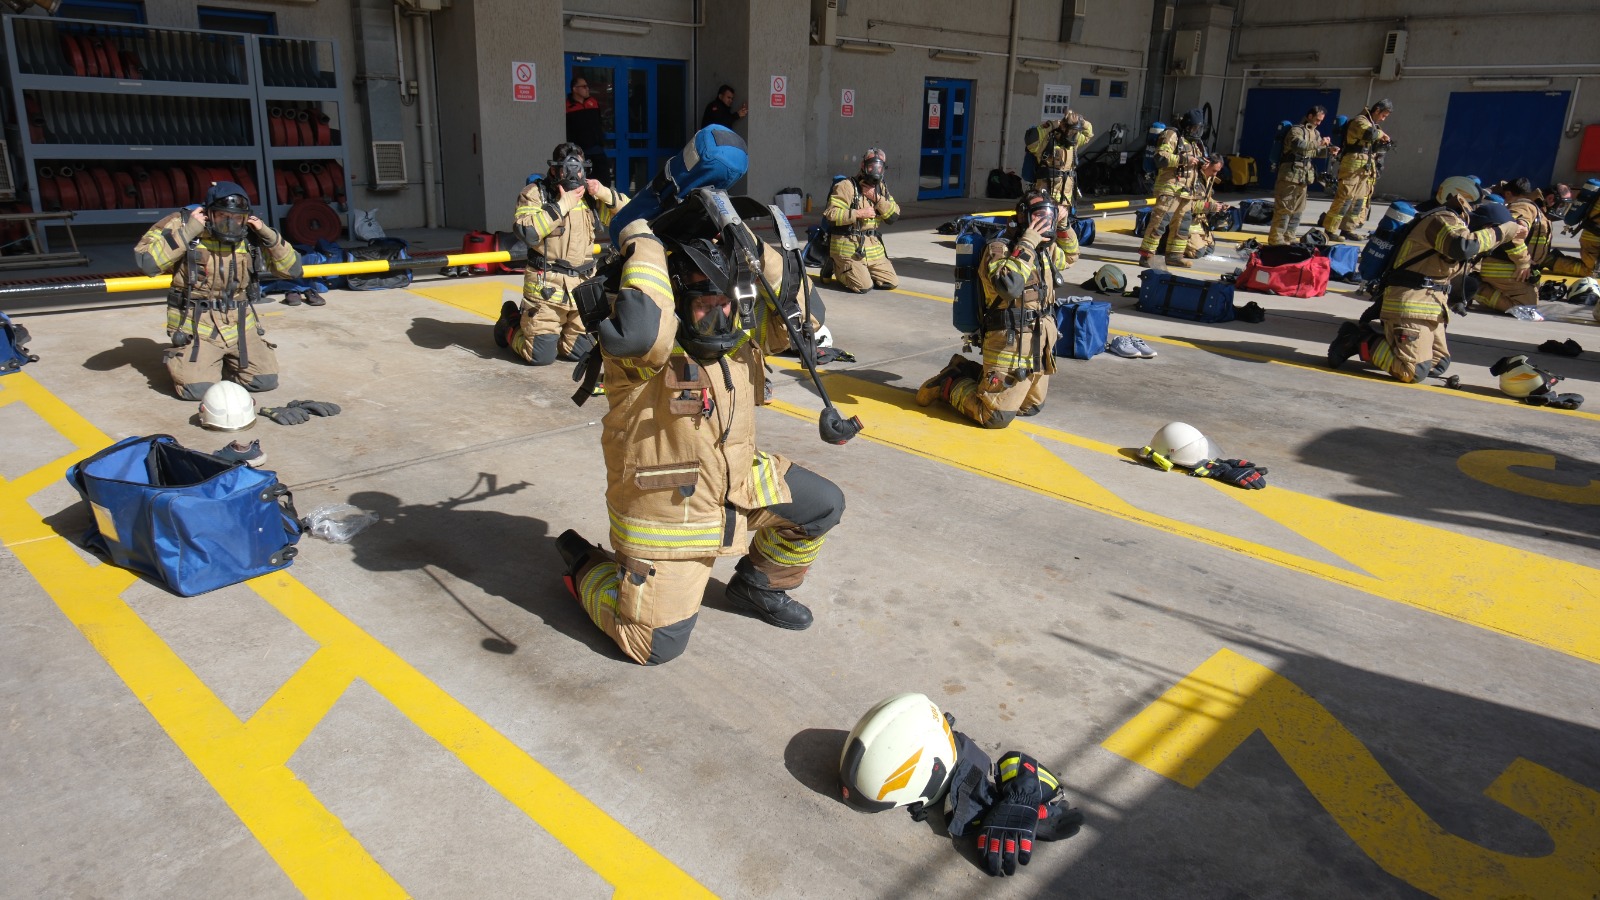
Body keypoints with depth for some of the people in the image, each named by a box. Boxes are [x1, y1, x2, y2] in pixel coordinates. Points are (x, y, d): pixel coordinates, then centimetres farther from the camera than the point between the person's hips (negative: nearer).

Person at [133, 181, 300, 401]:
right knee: (197, 389, -16)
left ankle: (224, 364, 26)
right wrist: (187, 232, -22)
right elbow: (145, 261, -21)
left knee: (266, 381, -4)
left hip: (240, 325, 4)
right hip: (196, 325, -3)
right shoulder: (182, 223, -8)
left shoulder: (251, 237, 1)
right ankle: (179, 360, 20)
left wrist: (268, 234, -10)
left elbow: (292, 268, 1)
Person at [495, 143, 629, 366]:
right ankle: (511, 326, 27)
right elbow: (526, 230, -22)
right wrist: (563, 204, -18)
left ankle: (533, 325, 35)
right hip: (547, 285, -5)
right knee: (542, 355, -5)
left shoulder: (589, 195, 10)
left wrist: (605, 193, -7)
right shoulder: (535, 193, -4)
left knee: (580, 352, 8)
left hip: (583, 286, 5)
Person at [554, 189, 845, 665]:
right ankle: (584, 565, 25)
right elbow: (639, 330, -50)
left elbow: (803, 309, -10)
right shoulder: (647, 344, -26)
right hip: (665, 510, -7)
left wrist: (748, 246, -19)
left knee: (823, 505, 7)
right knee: (657, 645, -2)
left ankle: (760, 585, 30)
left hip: (738, 482, 7)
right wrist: (644, 241, -36)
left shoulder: (742, 327, -4)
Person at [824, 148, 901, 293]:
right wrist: (858, 213, -20)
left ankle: (860, 270, 25)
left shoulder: (881, 188, 11)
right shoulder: (847, 186, -10)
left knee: (892, 283, 4)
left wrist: (877, 198, -11)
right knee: (864, 286, -14)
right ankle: (837, 268, 13)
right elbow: (830, 214, -18)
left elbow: (894, 216, 2)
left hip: (873, 247, 7)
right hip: (849, 246, -7)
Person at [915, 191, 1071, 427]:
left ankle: (967, 372, 30)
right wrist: (1027, 245, -26)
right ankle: (949, 384, 13)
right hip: (1010, 344, -8)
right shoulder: (999, 248, -14)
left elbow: (1069, 257, 33)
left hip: (1040, 346, 9)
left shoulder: (1046, 249, 10)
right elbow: (1009, 285, -33)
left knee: (1031, 407, 21)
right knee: (996, 416, -10)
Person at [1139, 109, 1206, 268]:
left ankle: (1174, 256, 19)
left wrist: (1200, 163, 8)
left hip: (1185, 191, 9)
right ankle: (1146, 256, -12)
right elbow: (1161, 158, -18)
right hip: (1170, 187, -9)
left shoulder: (1193, 141, 22)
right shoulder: (1171, 135, -5)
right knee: (1160, 221, -13)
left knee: (1182, 225, 11)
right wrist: (1184, 159, -19)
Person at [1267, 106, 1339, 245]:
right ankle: (1275, 238, -6)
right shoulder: (1296, 130, -11)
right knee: (1284, 208, -9)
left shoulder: (1316, 133, 17)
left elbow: (1316, 151, 23)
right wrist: (1319, 143, -31)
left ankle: (1288, 238, 17)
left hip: (1303, 176, 9)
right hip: (1290, 174, -9)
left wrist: (1329, 151, 4)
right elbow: (1298, 145, -30)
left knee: (1298, 209, 11)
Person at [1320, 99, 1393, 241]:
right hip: (1354, 165, -10)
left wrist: (1382, 145, 5)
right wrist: (1381, 134, -11)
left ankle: (1348, 229, 14)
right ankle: (1330, 230, -11)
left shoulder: (1373, 124, 22)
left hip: (1366, 168, 10)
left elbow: (1371, 146, 24)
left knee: (1360, 199, 9)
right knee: (1345, 197, -12)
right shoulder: (1360, 121, -8)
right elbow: (1369, 133, -29)